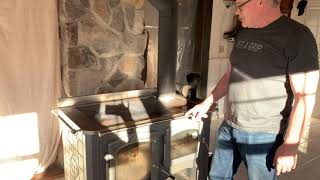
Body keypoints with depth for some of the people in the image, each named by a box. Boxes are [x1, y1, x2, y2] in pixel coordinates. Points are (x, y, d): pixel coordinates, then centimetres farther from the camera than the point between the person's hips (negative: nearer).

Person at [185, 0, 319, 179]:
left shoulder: (296, 35, -14)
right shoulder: (243, 34, 8)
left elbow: (305, 97, -16)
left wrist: (290, 145, -17)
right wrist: (206, 103, 18)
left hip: (263, 134, -6)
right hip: (228, 126, 7)